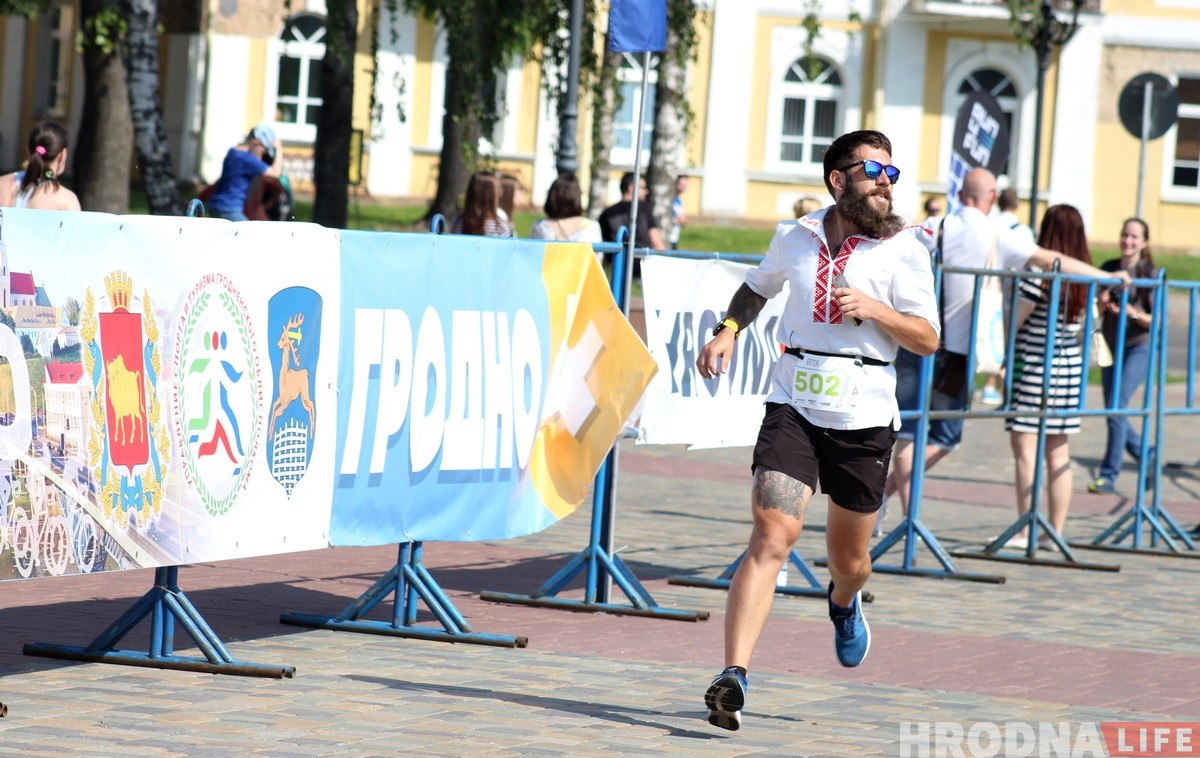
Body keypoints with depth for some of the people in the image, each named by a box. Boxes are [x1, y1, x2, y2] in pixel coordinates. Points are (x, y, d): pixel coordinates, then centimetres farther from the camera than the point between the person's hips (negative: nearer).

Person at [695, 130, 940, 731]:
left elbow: (928, 338, -3)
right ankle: (733, 676, -24)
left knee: (848, 557, 15)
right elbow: (757, 287, 27)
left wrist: (876, 310, -18)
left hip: (864, 414, 0)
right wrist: (728, 330, 9)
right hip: (793, 406, 0)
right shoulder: (795, 238, 6)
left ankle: (844, 604, 55)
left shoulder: (903, 250, -1)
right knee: (771, 536, -18)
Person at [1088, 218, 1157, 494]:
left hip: (1139, 347, -6)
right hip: (1111, 345, 6)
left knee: (1116, 408, -14)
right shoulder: (1109, 269, 6)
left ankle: (1109, 474, -7)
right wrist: (1101, 302, -11)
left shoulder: (1150, 274, -7)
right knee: (1113, 411, 9)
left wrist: (1133, 313, -27)